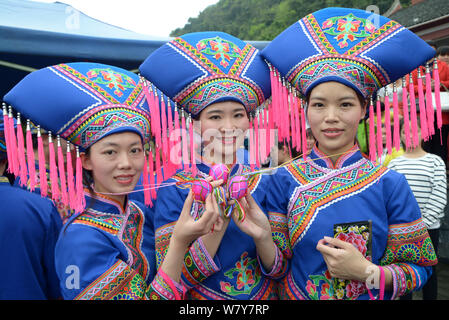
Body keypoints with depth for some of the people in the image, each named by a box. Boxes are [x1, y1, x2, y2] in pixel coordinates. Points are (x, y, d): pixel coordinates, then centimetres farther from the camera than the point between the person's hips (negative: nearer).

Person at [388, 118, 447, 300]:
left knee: (429, 271, 10)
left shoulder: (435, 162, 0)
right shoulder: (394, 164, 5)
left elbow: (439, 198, -6)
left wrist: (423, 224, -13)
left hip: (428, 228, -1)